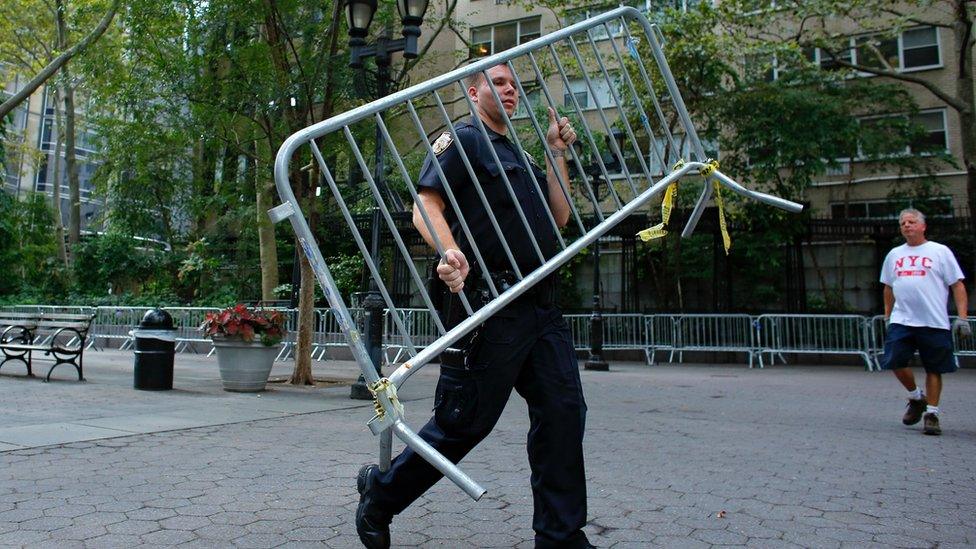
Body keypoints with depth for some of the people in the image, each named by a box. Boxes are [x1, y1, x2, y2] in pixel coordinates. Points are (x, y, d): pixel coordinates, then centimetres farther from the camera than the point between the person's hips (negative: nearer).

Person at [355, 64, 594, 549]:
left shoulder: (517, 155, 26)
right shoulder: (463, 140, 0)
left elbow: (559, 216, 18)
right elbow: (426, 207, -13)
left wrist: (558, 152, 14)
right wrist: (451, 252, -32)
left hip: (540, 304, 8)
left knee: (563, 411, 2)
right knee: (465, 422, -2)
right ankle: (381, 493, 21)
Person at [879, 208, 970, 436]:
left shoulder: (940, 251, 3)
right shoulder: (894, 255, 16)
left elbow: (958, 285, 0)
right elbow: (888, 287, 24)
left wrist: (962, 318, -8)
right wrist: (887, 315, 19)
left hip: (934, 323, -3)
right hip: (901, 321, 3)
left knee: (934, 369, 2)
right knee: (895, 362, -7)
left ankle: (932, 413, 12)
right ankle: (916, 398, 18)